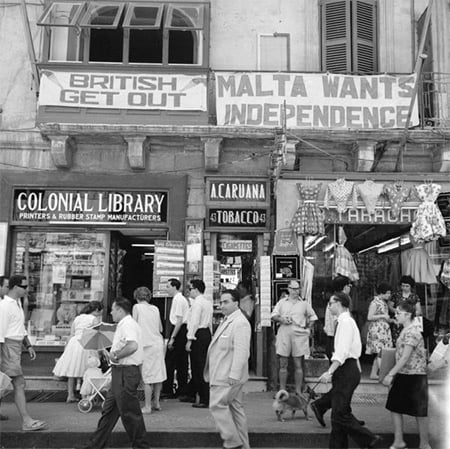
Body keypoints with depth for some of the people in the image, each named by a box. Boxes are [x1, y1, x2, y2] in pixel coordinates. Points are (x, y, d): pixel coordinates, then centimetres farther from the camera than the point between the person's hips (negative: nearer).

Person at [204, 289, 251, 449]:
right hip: (223, 375, 10)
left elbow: (241, 352, -24)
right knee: (235, 408, 13)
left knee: (217, 405, -8)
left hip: (229, 376, -10)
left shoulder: (240, 323, -17)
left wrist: (233, 375, -26)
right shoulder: (227, 321, 16)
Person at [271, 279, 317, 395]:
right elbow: (273, 316, 7)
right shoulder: (281, 302, 10)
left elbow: (312, 317, 17)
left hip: (299, 336, 0)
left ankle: (298, 391, 9)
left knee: (299, 365, 1)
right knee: (283, 365, 4)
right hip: (284, 335, 0)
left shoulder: (304, 303, 10)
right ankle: (282, 390, 12)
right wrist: (281, 319, -12)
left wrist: (308, 328, 6)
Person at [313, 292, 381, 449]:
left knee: (340, 414, -8)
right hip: (348, 369, 10)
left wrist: (330, 372, -29)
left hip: (346, 369, -10)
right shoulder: (347, 321, 16)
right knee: (338, 414, 13)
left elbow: (342, 351, -24)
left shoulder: (346, 322, -14)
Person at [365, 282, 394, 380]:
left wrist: (391, 320, 10)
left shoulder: (384, 303, 16)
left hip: (384, 330, 9)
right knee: (380, 352, -12)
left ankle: (374, 374, 12)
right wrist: (383, 316, -16)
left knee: (379, 353, 7)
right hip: (377, 330, -9)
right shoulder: (374, 303, -11)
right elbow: (369, 317, -16)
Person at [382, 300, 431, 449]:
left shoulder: (412, 332, -20)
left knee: (419, 412, 4)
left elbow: (405, 358, -24)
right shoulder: (406, 330, 10)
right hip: (403, 375, 9)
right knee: (395, 407, 10)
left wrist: (390, 374, -23)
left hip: (414, 377, -9)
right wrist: (393, 375, 18)